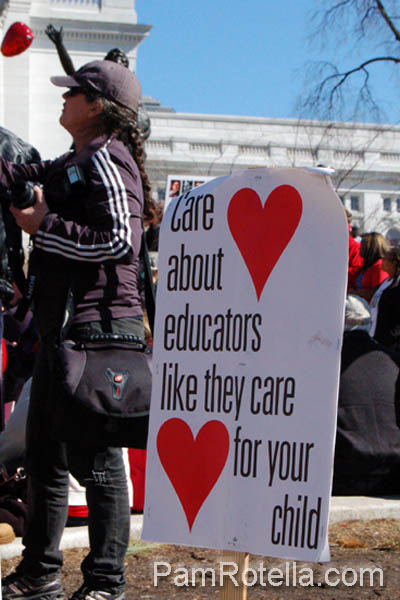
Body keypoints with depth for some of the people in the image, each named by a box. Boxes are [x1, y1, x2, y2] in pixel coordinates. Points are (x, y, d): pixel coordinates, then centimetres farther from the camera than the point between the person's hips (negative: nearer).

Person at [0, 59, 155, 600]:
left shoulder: (104, 159, -10)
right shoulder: (75, 163, 20)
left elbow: (120, 241, -21)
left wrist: (44, 226, -14)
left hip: (97, 328, -10)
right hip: (63, 329, 10)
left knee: (96, 458, -4)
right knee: (45, 454, 16)